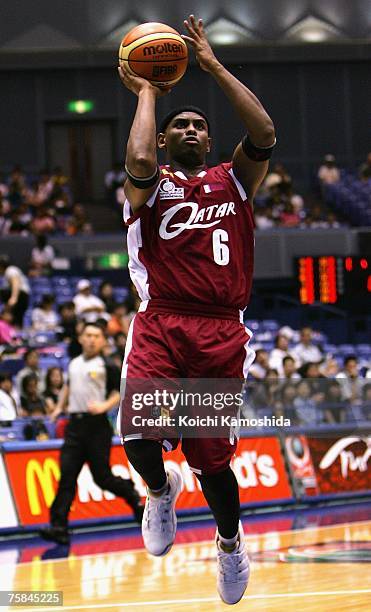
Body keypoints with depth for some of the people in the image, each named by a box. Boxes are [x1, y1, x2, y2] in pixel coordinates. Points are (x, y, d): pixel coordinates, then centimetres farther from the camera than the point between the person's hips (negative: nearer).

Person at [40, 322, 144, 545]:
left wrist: (105, 406, -21)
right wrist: (59, 408, 25)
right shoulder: (74, 365, 15)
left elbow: (120, 392, -5)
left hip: (97, 426, -5)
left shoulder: (106, 367, -2)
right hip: (75, 424, 5)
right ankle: (59, 526, -12)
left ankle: (132, 494, 30)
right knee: (67, 475, -6)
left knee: (102, 477, -2)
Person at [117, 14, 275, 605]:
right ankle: (161, 489, 12)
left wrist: (213, 65, 0)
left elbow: (264, 133, -4)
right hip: (160, 324, -2)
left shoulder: (234, 180, 15)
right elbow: (138, 160, -17)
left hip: (220, 333, 2)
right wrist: (146, 93, -1)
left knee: (212, 455, 6)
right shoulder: (151, 184, 9)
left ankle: (231, 542, 36)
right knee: (139, 433, -25)